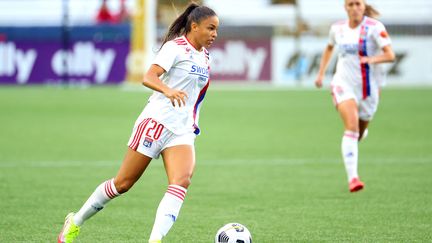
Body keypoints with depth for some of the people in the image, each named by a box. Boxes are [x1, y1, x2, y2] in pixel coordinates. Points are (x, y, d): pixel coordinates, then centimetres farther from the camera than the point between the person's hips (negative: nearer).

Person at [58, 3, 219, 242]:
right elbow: (148, 78, -25)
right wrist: (168, 90, -44)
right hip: (156, 121, -6)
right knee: (123, 183, 2)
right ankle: (75, 222, 22)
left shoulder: (204, 56, 13)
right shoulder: (175, 47, -11)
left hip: (183, 131, 6)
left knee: (182, 181, -20)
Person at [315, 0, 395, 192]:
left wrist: (372, 59, -33)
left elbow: (390, 55, -15)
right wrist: (321, 73, 21)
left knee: (360, 133, 14)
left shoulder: (374, 27, -8)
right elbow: (329, 48, 26)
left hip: (368, 87, 0)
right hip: (344, 84, 0)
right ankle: (352, 178, -29)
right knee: (352, 128, -22)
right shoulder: (337, 28, 4)